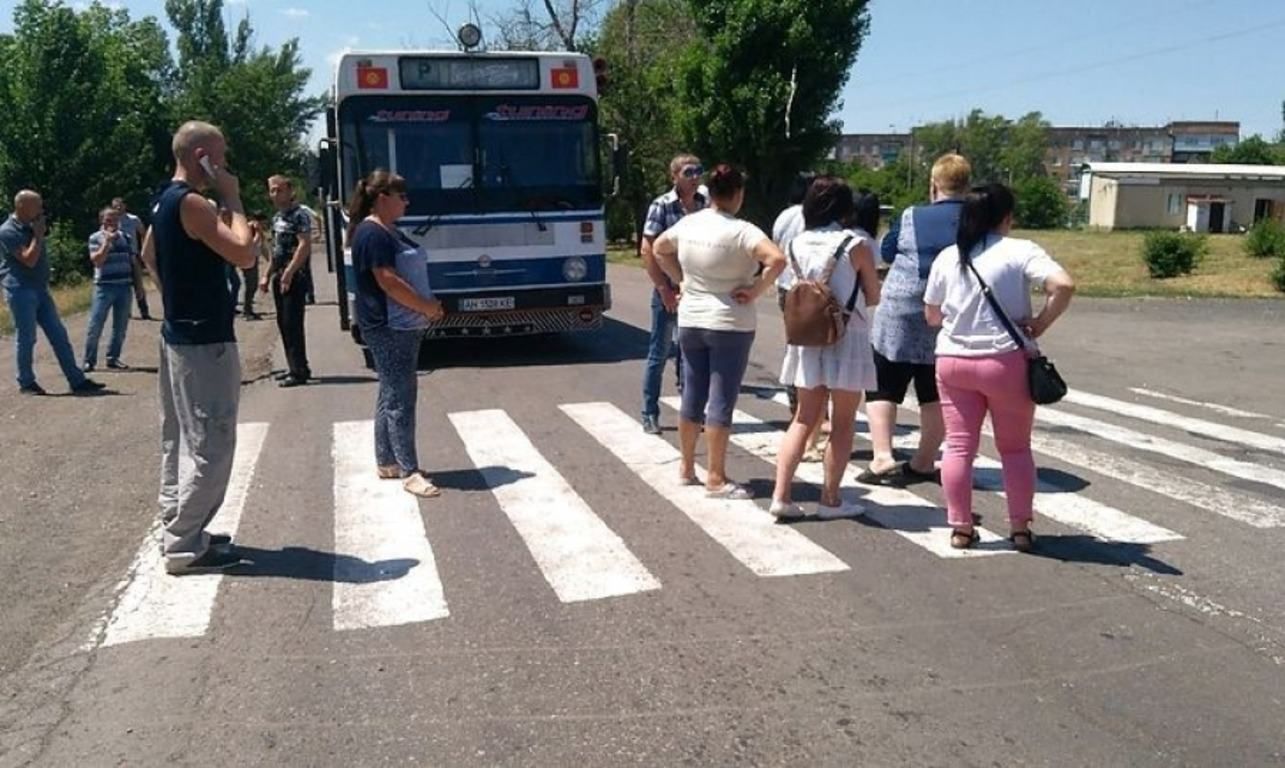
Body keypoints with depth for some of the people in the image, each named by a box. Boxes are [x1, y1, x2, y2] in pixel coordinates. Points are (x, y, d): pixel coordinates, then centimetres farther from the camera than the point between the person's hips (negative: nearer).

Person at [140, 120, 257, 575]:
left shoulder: (165, 200, 13)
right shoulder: (192, 203, -18)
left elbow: (149, 256, 27)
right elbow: (244, 254, -25)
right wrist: (232, 199, -15)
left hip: (178, 334, 11)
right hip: (204, 340, -11)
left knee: (180, 439, 16)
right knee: (210, 444, -5)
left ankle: (177, 529, 26)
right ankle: (184, 547, 0)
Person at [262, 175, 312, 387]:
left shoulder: (299, 214, -10)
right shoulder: (277, 217, 17)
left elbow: (305, 245, -19)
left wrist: (289, 272, -23)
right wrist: (268, 275, 18)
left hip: (295, 277, -9)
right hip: (280, 277, 9)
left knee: (292, 324, -10)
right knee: (283, 324, 11)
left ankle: (298, 371, -6)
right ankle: (296, 368, 18)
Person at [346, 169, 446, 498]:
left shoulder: (390, 231, 16)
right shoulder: (372, 234, -16)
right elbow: (388, 281, -23)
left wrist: (427, 304, 7)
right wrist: (426, 307, -16)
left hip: (398, 323, 11)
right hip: (386, 325, -11)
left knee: (392, 393, 15)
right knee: (400, 397, -8)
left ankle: (386, 462, 24)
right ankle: (410, 472, -4)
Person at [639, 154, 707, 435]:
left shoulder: (706, 204, 5)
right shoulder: (662, 206, -7)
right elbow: (648, 251, -9)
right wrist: (665, 290, -12)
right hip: (668, 292, -4)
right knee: (659, 354, 4)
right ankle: (650, 415, 14)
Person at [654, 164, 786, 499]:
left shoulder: (688, 224, 3)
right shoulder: (741, 231, -15)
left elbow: (659, 249, 20)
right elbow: (777, 259, -28)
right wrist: (756, 291, -16)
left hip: (690, 321, 6)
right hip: (729, 325, -6)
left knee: (692, 397, 15)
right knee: (721, 402, 0)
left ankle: (687, 468, 28)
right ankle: (716, 479, 6)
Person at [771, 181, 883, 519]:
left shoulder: (798, 244, 3)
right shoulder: (856, 244, -10)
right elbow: (873, 297, -2)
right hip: (846, 337, -4)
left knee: (804, 418, 12)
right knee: (843, 422, 8)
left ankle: (780, 495, 6)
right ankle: (830, 500, 13)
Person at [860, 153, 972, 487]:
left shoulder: (912, 217, -4)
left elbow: (887, 252, 8)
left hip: (901, 312, -2)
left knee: (883, 387, 6)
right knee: (936, 393, 11)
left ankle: (882, 457, -5)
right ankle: (923, 462, 16)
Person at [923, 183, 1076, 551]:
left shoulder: (948, 257, 5)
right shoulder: (1020, 251, -6)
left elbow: (931, 315, 11)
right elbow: (1064, 285, -21)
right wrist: (1040, 324, -9)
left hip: (953, 360, 3)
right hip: (1005, 361, -2)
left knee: (959, 446, 8)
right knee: (1015, 448, 11)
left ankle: (961, 527, 12)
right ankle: (1020, 528, 16)